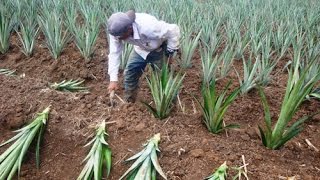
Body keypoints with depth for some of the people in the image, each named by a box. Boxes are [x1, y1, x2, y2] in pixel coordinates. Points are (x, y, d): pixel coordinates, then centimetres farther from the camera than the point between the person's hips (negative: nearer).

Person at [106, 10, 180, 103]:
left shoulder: (148, 27, -45)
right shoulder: (116, 30, -28)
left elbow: (173, 30, -32)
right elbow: (114, 53, -22)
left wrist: (170, 53, -22)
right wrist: (113, 79, -29)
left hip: (160, 49, -4)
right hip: (141, 49, 5)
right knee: (129, 74, 3)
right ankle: (128, 103, 23)